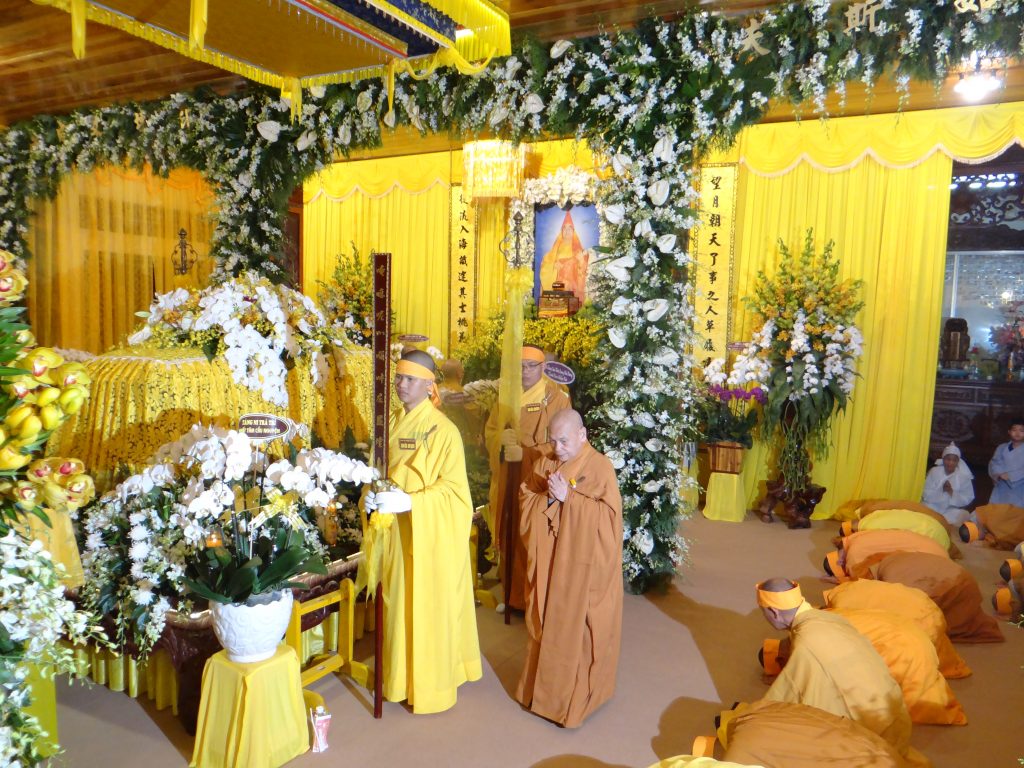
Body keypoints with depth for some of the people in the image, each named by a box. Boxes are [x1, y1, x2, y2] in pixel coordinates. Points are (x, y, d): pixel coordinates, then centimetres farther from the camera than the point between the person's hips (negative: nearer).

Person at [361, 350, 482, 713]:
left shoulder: (443, 430, -14)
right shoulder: (392, 423, 7)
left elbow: (453, 486, -16)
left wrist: (410, 501, -26)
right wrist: (374, 493, -6)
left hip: (431, 530, -6)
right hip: (396, 529, 6)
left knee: (430, 604, 4)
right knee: (398, 600, 15)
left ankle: (432, 683, 21)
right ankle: (402, 673, 33)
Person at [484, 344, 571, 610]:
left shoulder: (556, 398, -7)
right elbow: (490, 429, 14)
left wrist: (524, 452, -18)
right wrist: (502, 438, -7)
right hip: (508, 479, 5)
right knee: (510, 537, 9)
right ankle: (512, 593, 22)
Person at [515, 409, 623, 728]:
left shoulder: (600, 466, -12)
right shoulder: (544, 463, 3)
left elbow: (608, 513, -18)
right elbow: (526, 500, 5)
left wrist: (569, 497, -23)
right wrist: (547, 498, -15)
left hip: (582, 566, -5)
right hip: (547, 561, 5)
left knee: (576, 628, 3)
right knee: (544, 623, 15)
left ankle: (576, 697, 19)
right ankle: (544, 685, 34)